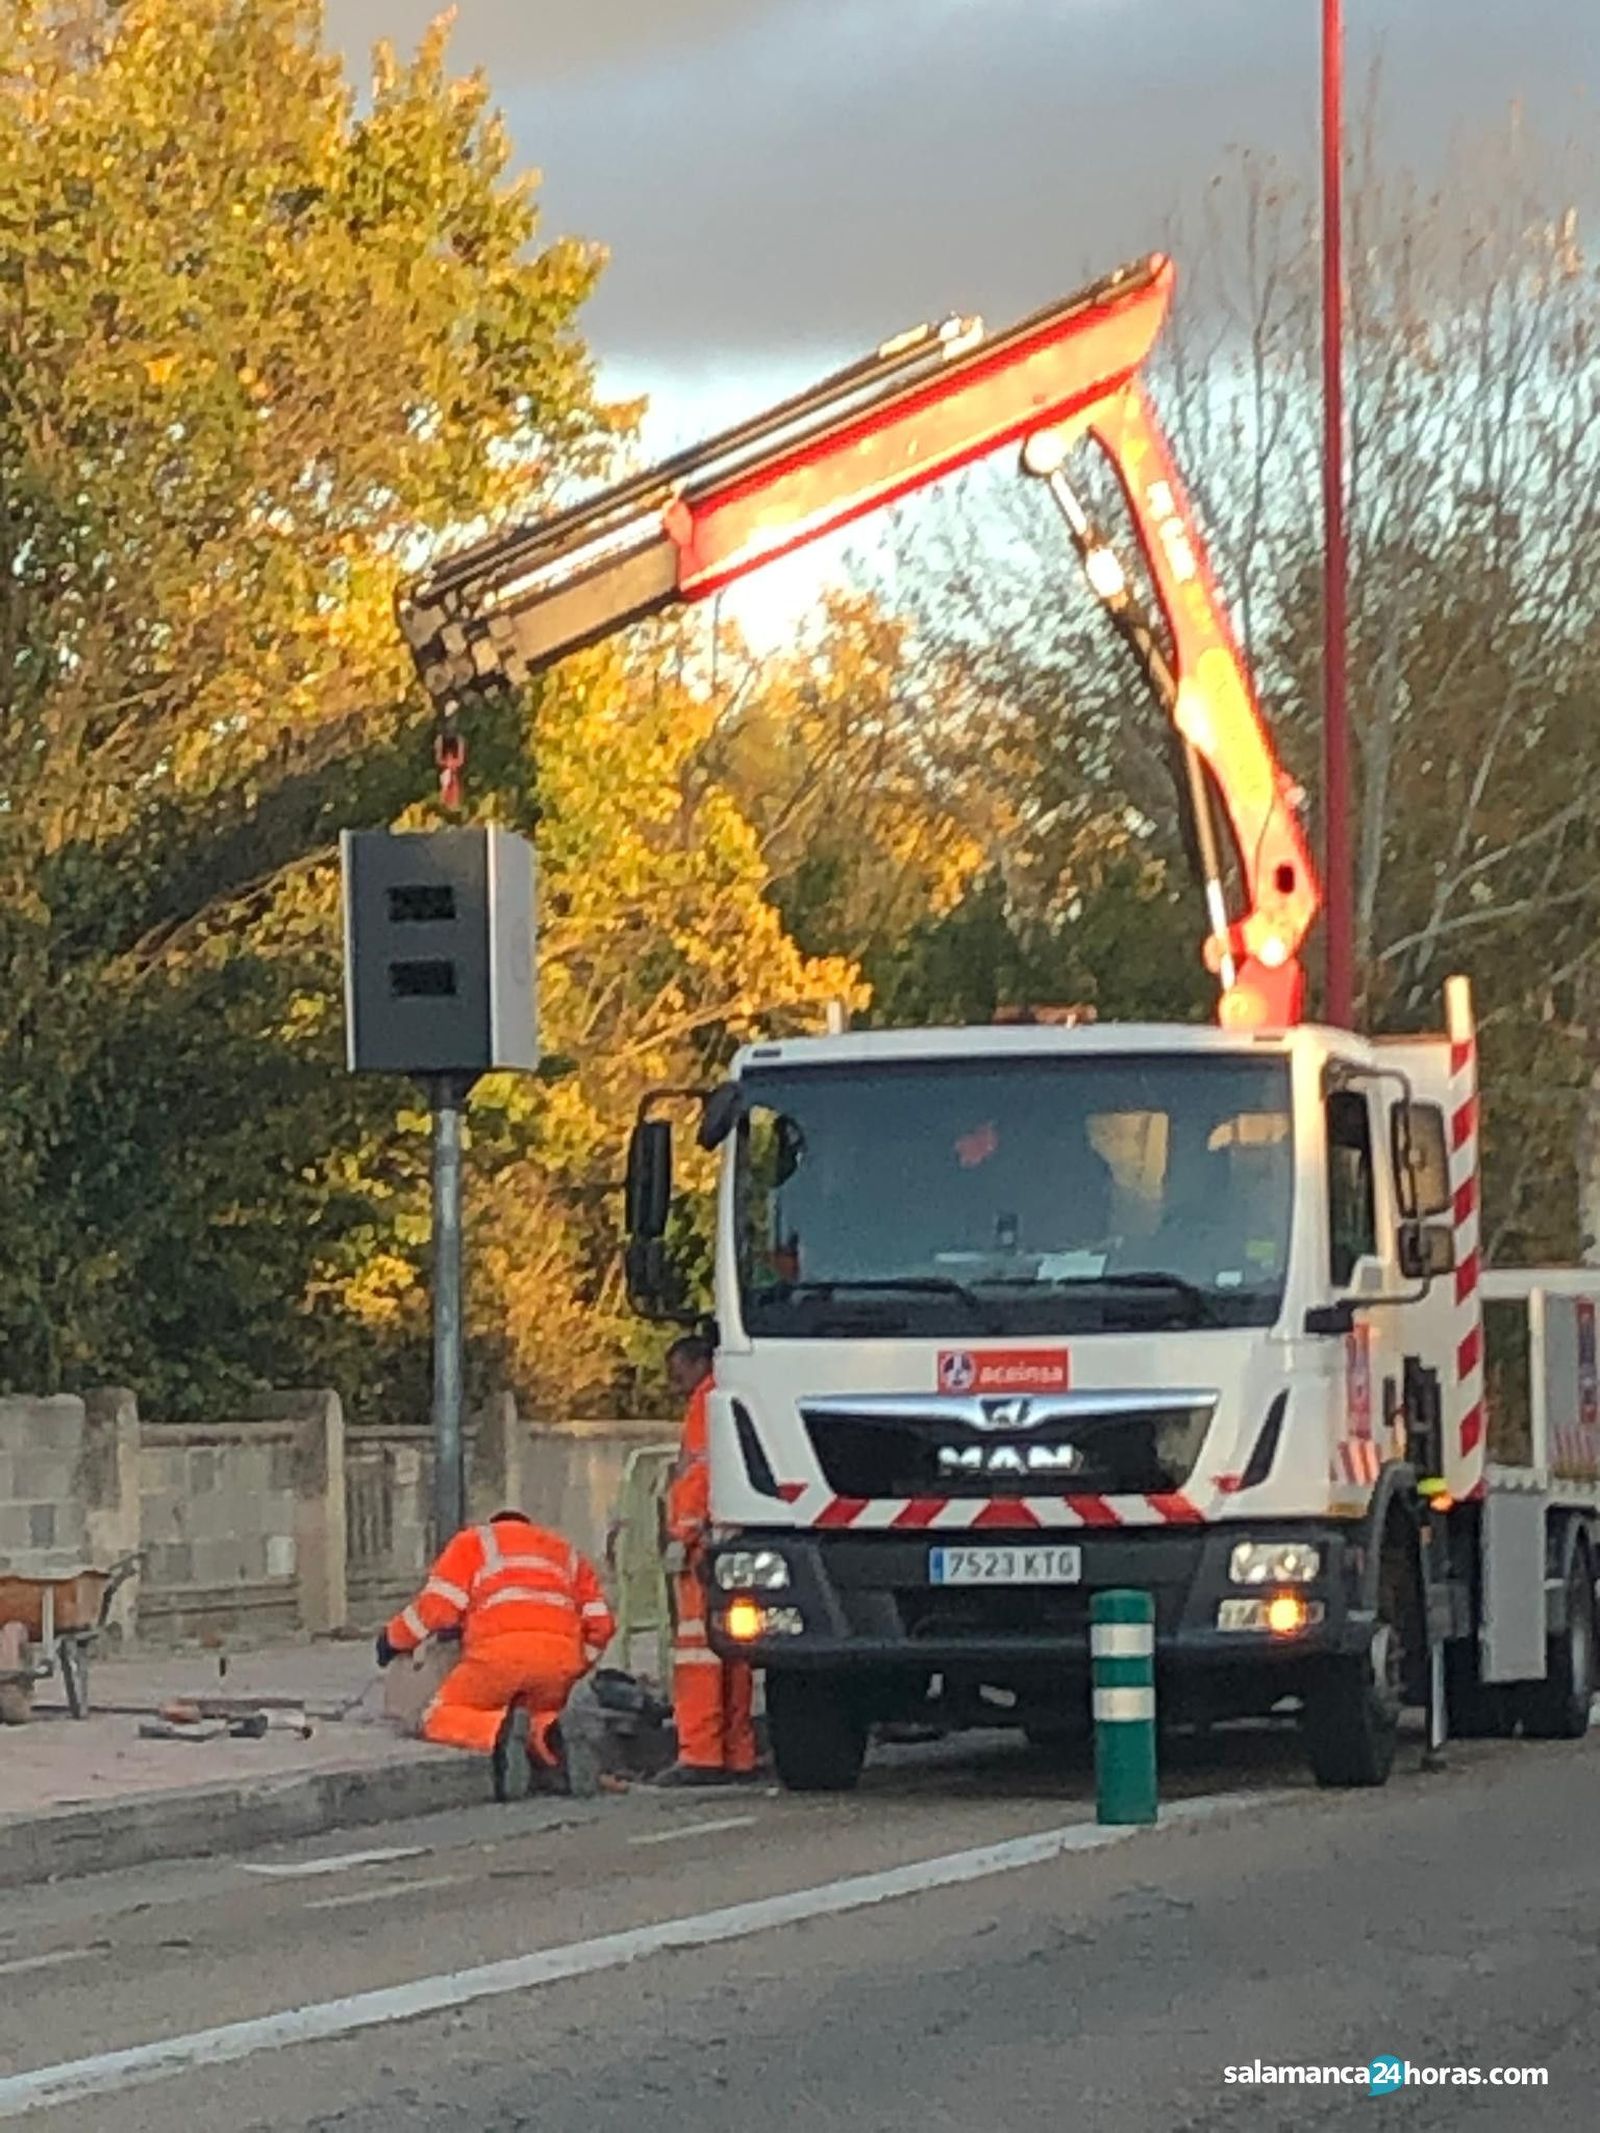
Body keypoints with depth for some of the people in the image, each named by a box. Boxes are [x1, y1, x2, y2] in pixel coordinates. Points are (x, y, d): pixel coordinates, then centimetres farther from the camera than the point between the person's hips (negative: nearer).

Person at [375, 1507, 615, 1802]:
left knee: (439, 1720, 6)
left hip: (501, 1649, -4)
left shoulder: (475, 1541, 26)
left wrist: (393, 1639, 23)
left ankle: (501, 1732, -26)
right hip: (561, 1654, 4)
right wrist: (576, 1670, 35)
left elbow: (438, 1605, 9)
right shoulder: (567, 1553, 36)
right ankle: (548, 1736, -10)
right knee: (541, 1715, 28)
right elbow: (600, 1623, 22)